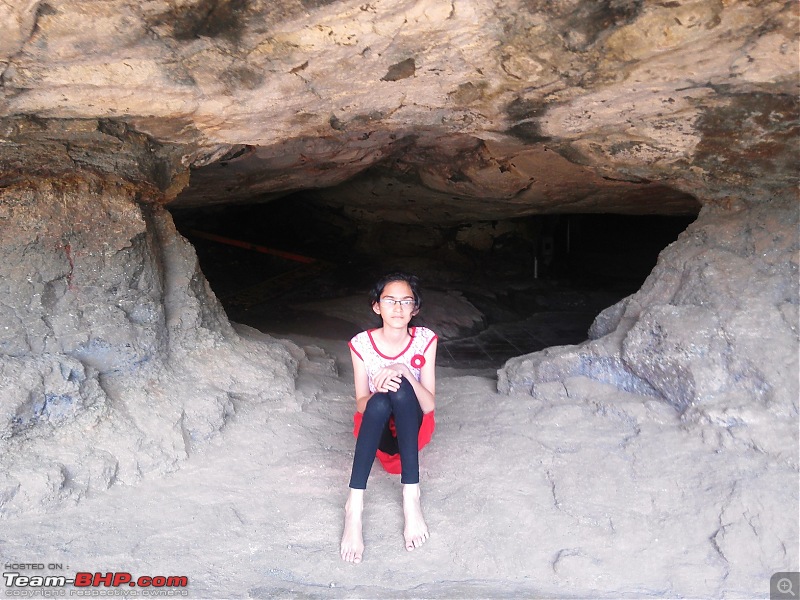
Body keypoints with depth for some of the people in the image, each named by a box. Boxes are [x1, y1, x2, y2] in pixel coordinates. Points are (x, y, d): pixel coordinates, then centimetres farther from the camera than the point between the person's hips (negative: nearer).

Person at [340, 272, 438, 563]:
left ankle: (411, 494, -37)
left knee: (401, 387, -33)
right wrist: (377, 392, -34)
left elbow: (429, 405, -15)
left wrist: (405, 371, -33)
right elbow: (361, 405, -11)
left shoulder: (425, 340, -10)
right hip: (376, 430, 0)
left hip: (414, 428, 0)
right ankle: (355, 504, -42)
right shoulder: (362, 343, -10)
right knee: (380, 402, -36)